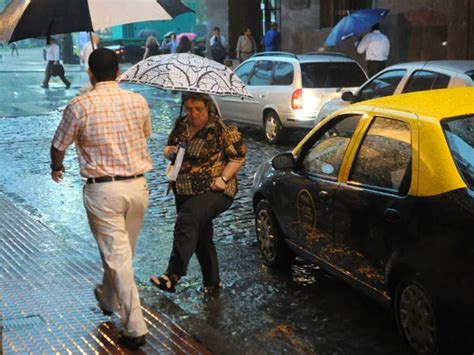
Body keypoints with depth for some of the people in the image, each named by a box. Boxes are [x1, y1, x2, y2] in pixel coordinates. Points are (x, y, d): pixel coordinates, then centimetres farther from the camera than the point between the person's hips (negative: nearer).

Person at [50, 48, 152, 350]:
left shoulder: (79, 106, -11)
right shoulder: (138, 101, -1)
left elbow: (59, 147, 1)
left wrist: (57, 169, 24)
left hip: (102, 190, -4)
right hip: (137, 186, 4)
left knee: (117, 256, 1)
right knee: (124, 251, 21)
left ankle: (136, 328, 1)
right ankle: (108, 299, 44)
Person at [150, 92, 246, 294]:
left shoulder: (221, 129, -9)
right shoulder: (181, 126, 8)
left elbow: (238, 157, -5)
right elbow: (168, 150, 18)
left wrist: (224, 178, -18)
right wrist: (169, 152, -6)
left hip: (214, 191, -7)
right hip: (185, 192, 7)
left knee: (187, 219, -30)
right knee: (200, 237, 15)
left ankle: (173, 276, -35)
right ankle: (212, 282, 32)